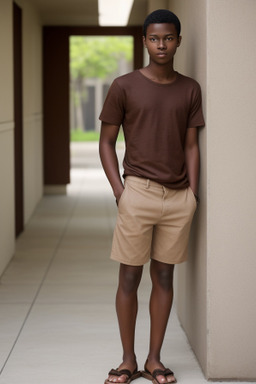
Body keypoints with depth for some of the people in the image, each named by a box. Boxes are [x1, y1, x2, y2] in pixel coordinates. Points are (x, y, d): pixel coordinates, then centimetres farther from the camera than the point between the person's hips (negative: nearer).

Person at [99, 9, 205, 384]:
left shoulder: (190, 90, 7)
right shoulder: (124, 86, -1)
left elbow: (191, 145, 10)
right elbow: (106, 142, 2)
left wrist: (193, 193, 2)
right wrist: (119, 191, -6)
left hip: (178, 197, 3)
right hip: (138, 193, -2)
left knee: (164, 277, 8)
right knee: (129, 277, 1)